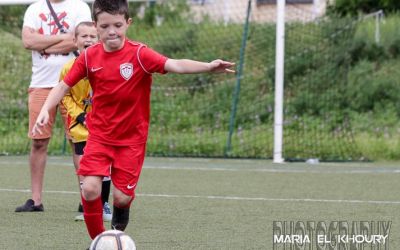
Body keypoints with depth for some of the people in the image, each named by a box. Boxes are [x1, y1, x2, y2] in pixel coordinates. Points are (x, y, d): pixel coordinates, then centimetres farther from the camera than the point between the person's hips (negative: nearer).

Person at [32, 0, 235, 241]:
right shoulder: (89, 57, -5)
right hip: (99, 135, 2)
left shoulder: (139, 54, -16)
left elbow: (174, 65, -30)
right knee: (90, 188, -15)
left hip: (131, 138, -2)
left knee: (121, 196, -4)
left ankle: (121, 212, 35)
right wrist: (45, 110, -11)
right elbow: (64, 86, 4)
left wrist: (208, 66, -46)